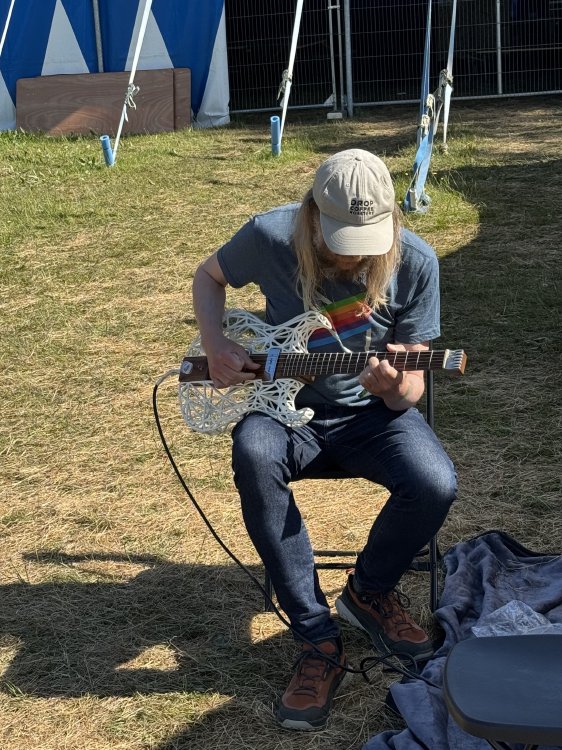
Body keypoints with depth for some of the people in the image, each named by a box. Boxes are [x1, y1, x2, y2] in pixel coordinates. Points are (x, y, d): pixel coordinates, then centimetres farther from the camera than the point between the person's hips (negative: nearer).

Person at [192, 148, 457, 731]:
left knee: (435, 486, -30)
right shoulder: (271, 236, -14)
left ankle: (369, 591, 5)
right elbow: (208, 276, 8)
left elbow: (412, 389, -8)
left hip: (371, 410, 0)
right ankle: (317, 640, -23)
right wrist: (216, 344, -10)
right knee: (254, 456, -36)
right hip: (286, 404, 0)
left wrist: (397, 388, -34)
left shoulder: (414, 263, -14)